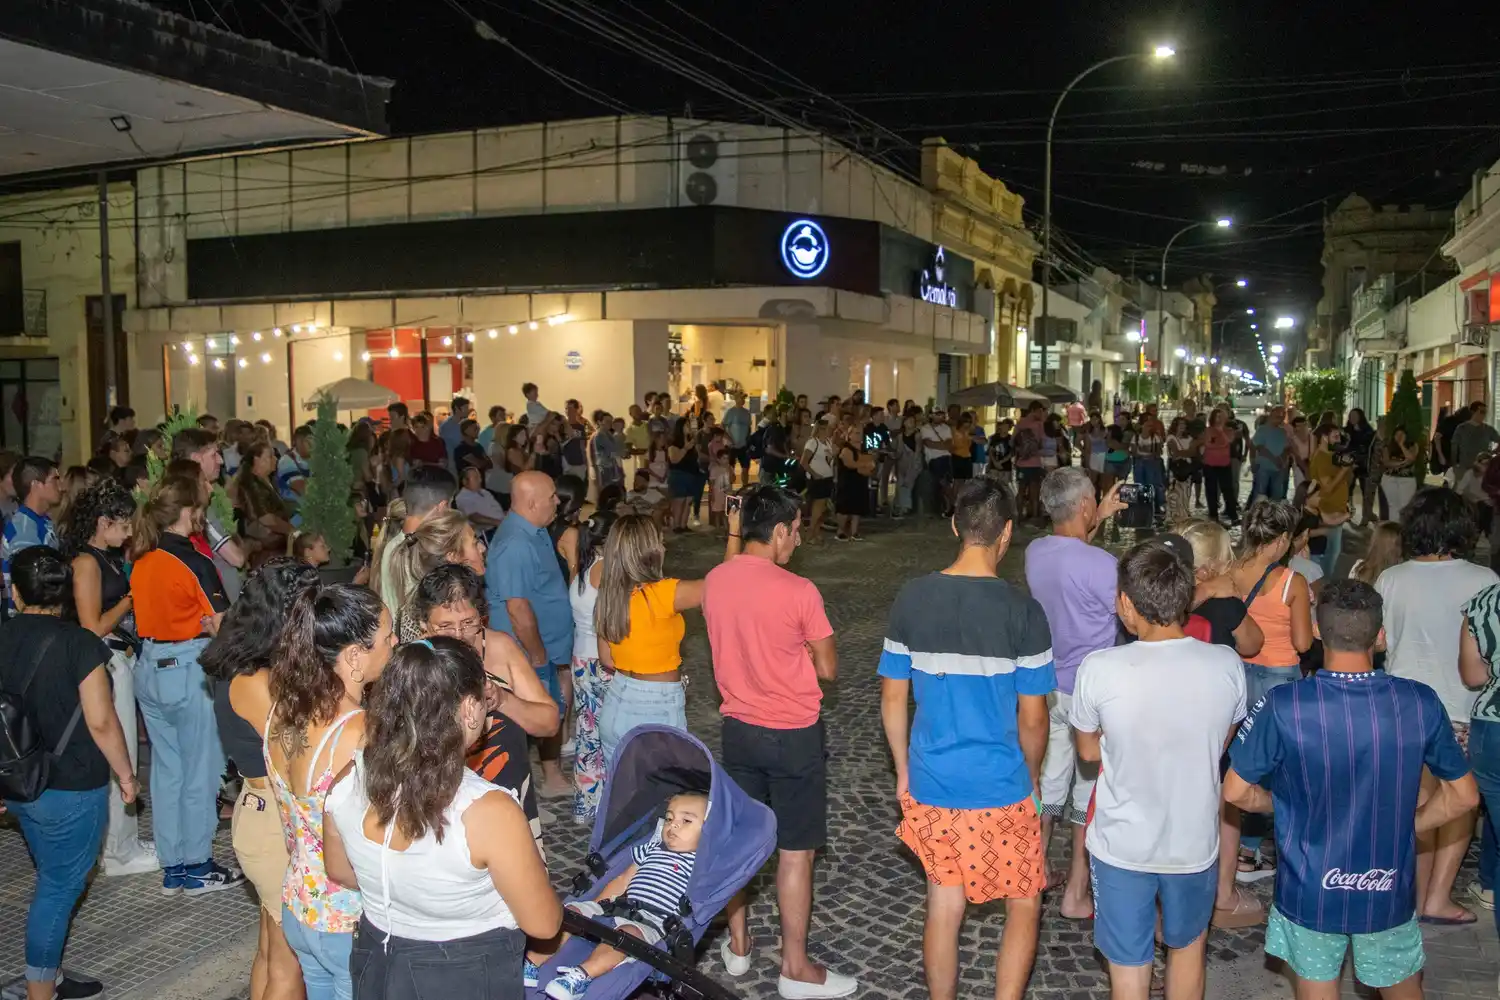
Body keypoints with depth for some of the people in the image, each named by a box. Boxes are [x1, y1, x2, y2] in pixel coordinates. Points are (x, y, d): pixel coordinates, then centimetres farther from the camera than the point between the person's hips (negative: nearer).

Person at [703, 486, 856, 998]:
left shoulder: (714, 581, -5)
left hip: (738, 728, 6)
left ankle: (738, 945, 34)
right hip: (794, 736, -6)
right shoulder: (800, 591, -21)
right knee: (795, 850, 6)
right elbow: (827, 669, -11)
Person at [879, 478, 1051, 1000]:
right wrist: (1032, 776, 9)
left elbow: (892, 697, 2)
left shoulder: (911, 598, -4)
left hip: (928, 785, 3)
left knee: (944, 908, 17)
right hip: (1000, 788, -3)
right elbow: (1032, 718, -9)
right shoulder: (1022, 611, -14)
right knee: (1024, 906, 16)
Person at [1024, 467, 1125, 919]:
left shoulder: (1035, 552, -4)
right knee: (1090, 795, 8)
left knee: (1046, 784, 20)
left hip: (1048, 688, 6)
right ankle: (1076, 895, 18)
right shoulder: (1102, 565, -26)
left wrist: (1099, 520, 20)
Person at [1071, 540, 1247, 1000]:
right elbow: (1221, 742, 3)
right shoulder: (1226, 665, -17)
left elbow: (1089, 753, -5)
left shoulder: (1098, 669, -23)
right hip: (1194, 841, 2)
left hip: (1122, 845, -2)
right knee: (1187, 946, 28)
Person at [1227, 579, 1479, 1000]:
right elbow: (1463, 795, -2)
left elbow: (1236, 791, -12)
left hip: (1310, 891, -2)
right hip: (1389, 892, 2)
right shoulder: (1421, 702, -15)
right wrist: (1405, 824, 10)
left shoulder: (1284, 706, -22)